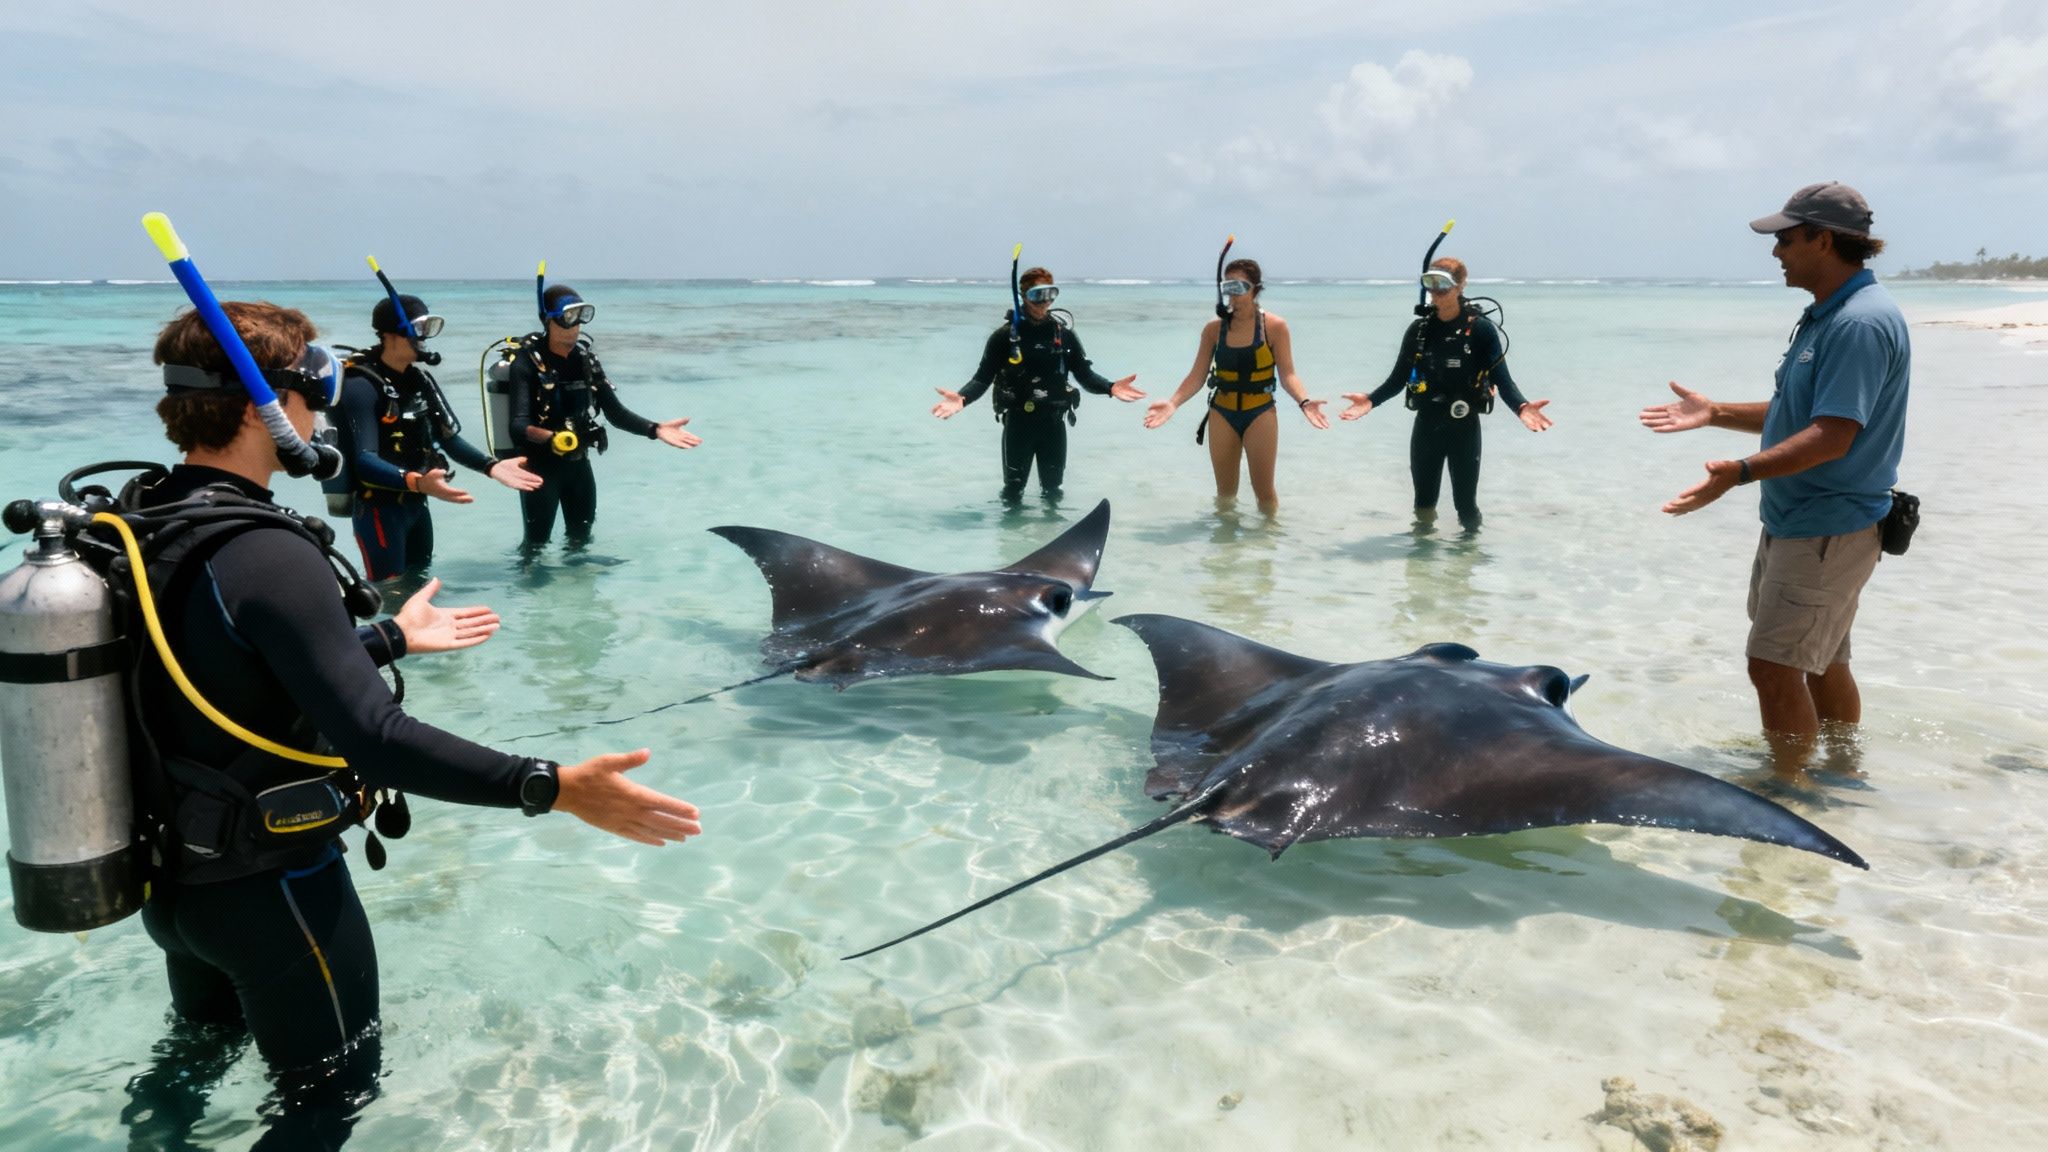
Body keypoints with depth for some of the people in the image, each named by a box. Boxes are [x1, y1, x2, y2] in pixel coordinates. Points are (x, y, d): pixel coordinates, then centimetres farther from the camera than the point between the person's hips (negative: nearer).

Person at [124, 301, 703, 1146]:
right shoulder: (264, 555, -29)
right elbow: (375, 741, -36)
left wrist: (392, 639, 23)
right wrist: (552, 787, -38)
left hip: (171, 876, 9)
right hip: (268, 885, -8)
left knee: (198, 1048, 33)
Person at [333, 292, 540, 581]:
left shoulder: (421, 378, 6)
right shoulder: (360, 385, -19)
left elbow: (449, 438, 7)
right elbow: (364, 461, -29)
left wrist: (492, 466, -9)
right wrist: (416, 482, -46)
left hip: (416, 505, 8)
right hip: (379, 509, -8)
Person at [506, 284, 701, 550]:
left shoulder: (586, 359, 1)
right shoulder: (527, 362, -17)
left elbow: (615, 413, 0)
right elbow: (519, 424, -28)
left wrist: (655, 429, -17)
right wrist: (547, 436, -51)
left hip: (578, 464, 6)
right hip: (539, 465, -6)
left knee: (581, 540, 18)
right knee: (536, 546, 4)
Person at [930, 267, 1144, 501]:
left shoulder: (1064, 334, 0)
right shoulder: (1005, 336, -8)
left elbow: (1085, 374, 3)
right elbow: (982, 378, -9)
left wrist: (1110, 387, -16)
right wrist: (961, 398, -29)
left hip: (1053, 423, 2)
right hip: (1018, 423, -2)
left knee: (1052, 488, 16)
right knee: (1013, 489, 8)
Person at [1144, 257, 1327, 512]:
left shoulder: (1274, 327, -7)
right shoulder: (1214, 328, 0)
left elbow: (1287, 375, -10)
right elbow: (1197, 376, -2)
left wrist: (1304, 402, -29)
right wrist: (1173, 403, -17)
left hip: (1260, 414, -2)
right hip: (1222, 414, 2)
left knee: (1264, 490, 2)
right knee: (1225, 491, 11)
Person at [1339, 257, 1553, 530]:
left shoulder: (1481, 329, -8)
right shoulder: (1419, 330, 3)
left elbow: (1502, 379, -13)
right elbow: (1399, 379, 6)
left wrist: (1521, 407, -32)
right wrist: (1371, 400, -10)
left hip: (1464, 428, -3)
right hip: (1426, 426, 4)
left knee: (1466, 505, 1)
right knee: (1423, 507, 13)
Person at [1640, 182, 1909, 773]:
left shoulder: (1861, 322, -20)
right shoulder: (1826, 315, 12)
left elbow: (1834, 434, -28)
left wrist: (1740, 471, -37)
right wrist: (1714, 413, 17)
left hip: (1828, 530, -10)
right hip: (1794, 522, 10)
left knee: (1775, 668, -8)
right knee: (1818, 663, 20)